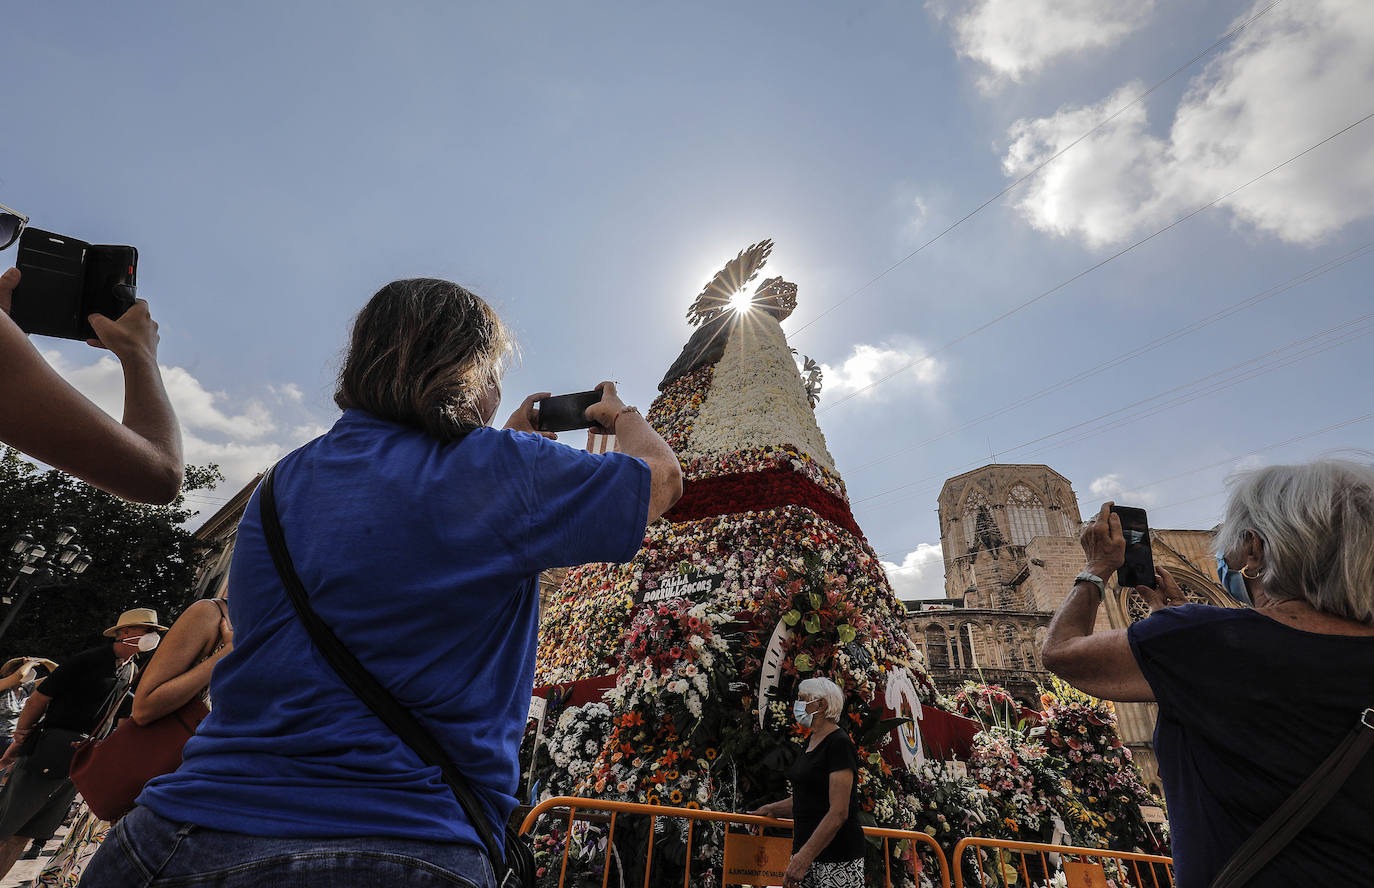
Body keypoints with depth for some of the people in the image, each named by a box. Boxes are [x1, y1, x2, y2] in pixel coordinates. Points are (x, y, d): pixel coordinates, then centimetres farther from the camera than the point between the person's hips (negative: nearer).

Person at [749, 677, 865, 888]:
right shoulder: (811, 740, 11)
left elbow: (838, 813, -22)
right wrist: (771, 809, 20)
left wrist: (804, 857, -24)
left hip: (838, 857, -8)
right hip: (805, 850, 8)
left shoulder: (839, 744, -16)